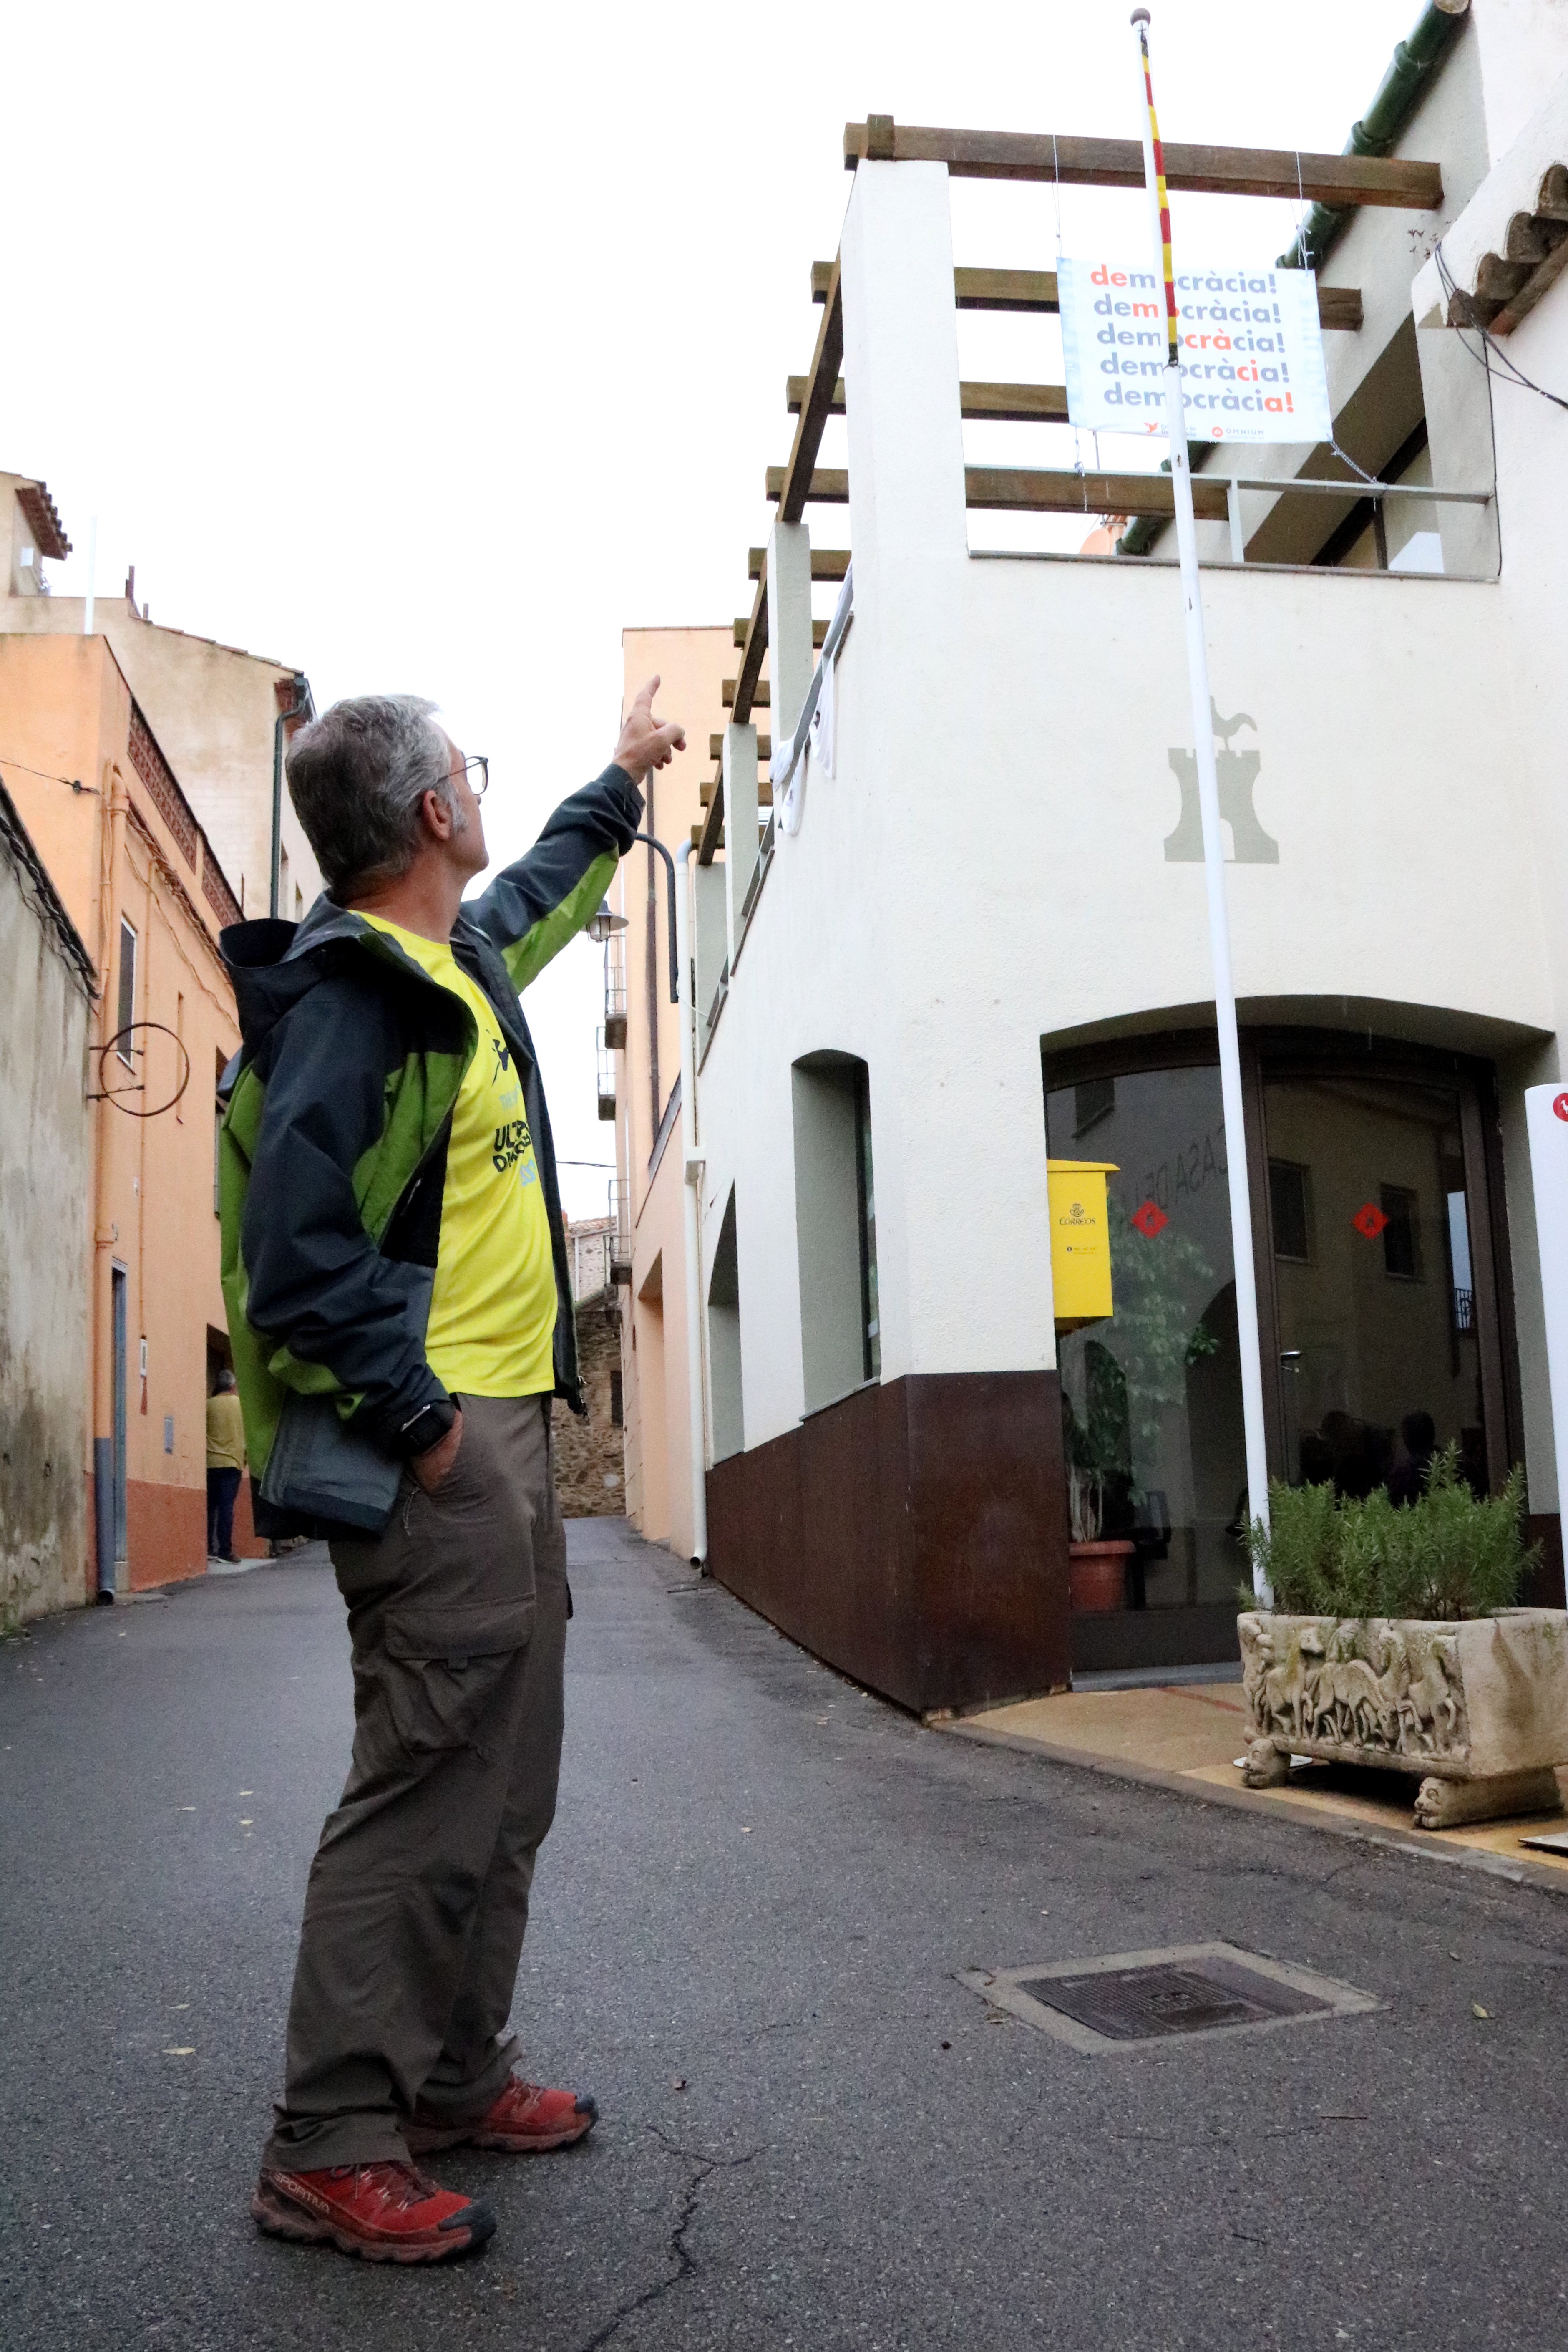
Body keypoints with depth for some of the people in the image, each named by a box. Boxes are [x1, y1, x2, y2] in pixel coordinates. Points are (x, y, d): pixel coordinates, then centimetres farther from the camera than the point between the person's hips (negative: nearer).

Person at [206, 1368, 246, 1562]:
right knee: (226, 1507, -3)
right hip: (232, 1462, -1)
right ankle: (225, 1551, -7)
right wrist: (246, 1458, 19)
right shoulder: (242, 1405, -1)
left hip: (210, 1462, 1)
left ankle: (208, 1549, 12)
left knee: (210, 1507, 10)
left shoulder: (208, 1405, -1)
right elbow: (249, 1435, 5)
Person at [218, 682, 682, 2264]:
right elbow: (297, 1250, -22)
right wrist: (415, 1412, -20)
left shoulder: (454, 963, 16)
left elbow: (537, 895, 40)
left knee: (504, 1787, 16)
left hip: (499, 1436, 11)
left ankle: (453, 2076, 29)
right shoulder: (351, 993, -15)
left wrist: (619, 784, 50)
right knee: (426, 1791, -7)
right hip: (438, 1452, -10)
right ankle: (330, 2149, 5)